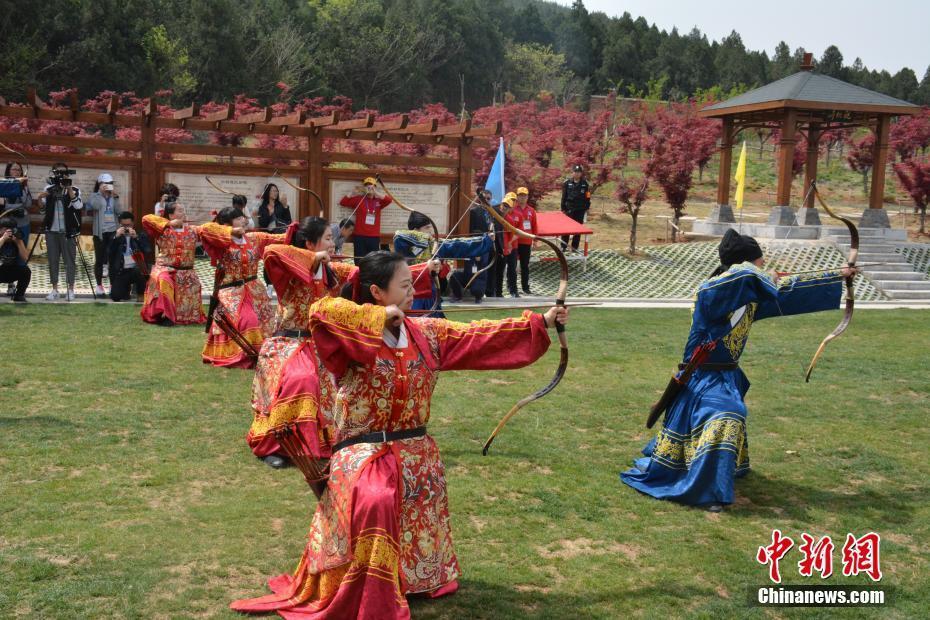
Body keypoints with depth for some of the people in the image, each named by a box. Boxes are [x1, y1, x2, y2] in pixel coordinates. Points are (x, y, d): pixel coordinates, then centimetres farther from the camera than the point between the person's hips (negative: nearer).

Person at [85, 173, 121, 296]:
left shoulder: (113, 197, 13)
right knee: (99, 259, 2)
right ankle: (99, 285, 8)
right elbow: (95, 206, -17)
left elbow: (119, 211, 1)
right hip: (100, 232, -2)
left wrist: (116, 198, -6)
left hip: (113, 231, 2)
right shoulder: (94, 196, 4)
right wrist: (102, 193, -15)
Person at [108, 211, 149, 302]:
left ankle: (141, 294, -10)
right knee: (115, 296, -17)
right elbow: (110, 253, -3)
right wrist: (116, 237, -14)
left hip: (136, 268, -2)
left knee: (138, 271, -39)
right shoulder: (116, 236, 12)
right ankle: (127, 288, 20)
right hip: (122, 271, 2)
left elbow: (147, 251, -10)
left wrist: (136, 237, -19)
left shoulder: (141, 235, 8)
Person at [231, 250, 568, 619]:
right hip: (363, 454, -6)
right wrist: (380, 317, -24)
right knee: (374, 504, -34)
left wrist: (541, 322, 0)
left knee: (419, 532, 15)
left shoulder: (427, 333, 4)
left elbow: (482, 336, 4)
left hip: (416, 454, 6)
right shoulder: (353, 337, -12)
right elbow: (321, 311, -32)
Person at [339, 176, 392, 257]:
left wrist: (376, 194, -18)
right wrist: (352, 194, -12)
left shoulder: (378, 201, 10)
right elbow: (342, 202, 2)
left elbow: (389, 200, -7)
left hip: (374, 237, 2)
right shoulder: (358, 199, 5)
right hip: (360, 236, -2)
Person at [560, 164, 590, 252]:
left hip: (580, 210, 1)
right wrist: (563, 208, 0)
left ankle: (575, 247, 14)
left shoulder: (585, 183, 0)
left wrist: (587, 208, 0)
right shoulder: (567, 182, -1)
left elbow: (587, 197, 3)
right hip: (569, 209, 0)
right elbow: (564, 196, 2)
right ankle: (563, 246, 10)